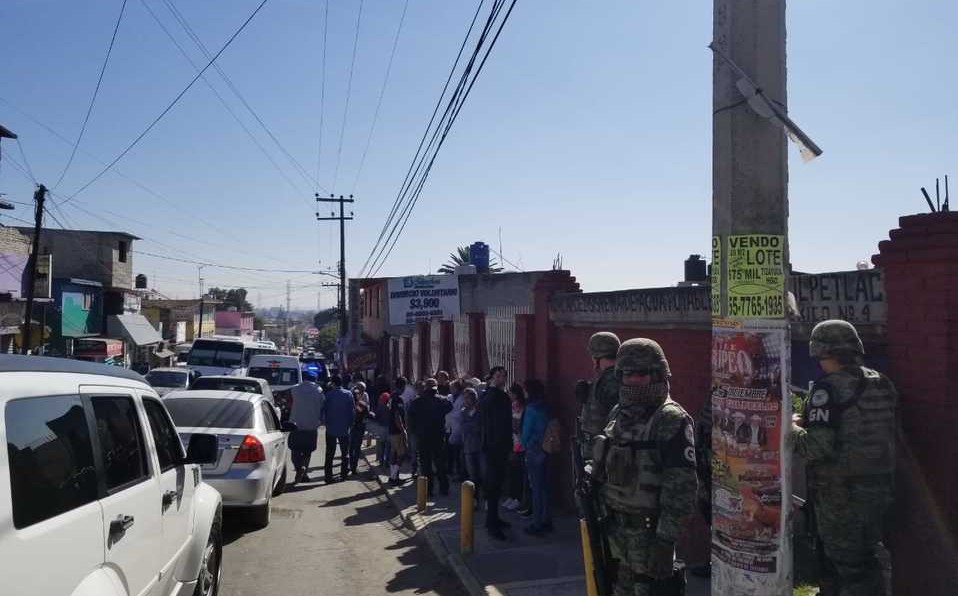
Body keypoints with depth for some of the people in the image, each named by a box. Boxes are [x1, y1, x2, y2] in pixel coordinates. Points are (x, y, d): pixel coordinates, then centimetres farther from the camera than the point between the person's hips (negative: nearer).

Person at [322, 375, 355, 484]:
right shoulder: (348, 394, -4)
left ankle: (329, 477, 1)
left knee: (329, 454, 4)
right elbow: (353, 411, -2)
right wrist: (350, 424, 8)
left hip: (331, 428, -1)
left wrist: (325, 421, 10)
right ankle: (344, 474, 17)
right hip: (344, 429, 1)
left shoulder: (328, 394, -8)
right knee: (345, 452, 15)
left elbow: (323, 410, -5)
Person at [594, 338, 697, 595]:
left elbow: (681, 486, -18)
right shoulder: (618, 413, 10)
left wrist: (665, 540, -20)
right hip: (615, 526, 7)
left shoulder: (672, 421, -14)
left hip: (649, 530, -7)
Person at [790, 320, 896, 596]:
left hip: (841, 493, -7)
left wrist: (793, 429, -5)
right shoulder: (882, 383, 5)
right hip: (880, 487, 8)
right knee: (870, 555, 22)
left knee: (845, 563, 4)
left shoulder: (828, 388, -18)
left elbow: (818, 446, -24)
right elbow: (887, 435, 15)